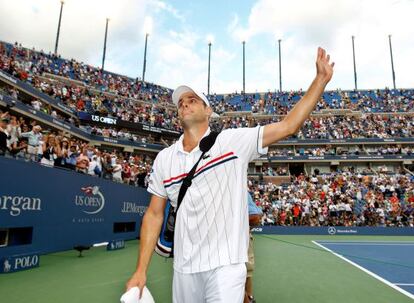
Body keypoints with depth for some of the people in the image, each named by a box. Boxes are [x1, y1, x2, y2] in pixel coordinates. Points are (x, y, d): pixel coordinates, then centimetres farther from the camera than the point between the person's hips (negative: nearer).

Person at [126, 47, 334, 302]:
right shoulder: (164, 159, 3)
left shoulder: (233, 141, -6)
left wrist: (321, 79, -8)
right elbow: (154, 214, 6)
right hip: (184, 270, 4)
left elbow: (288, 126, -7)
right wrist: (141, 270, 3)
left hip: (226, 266, -3)